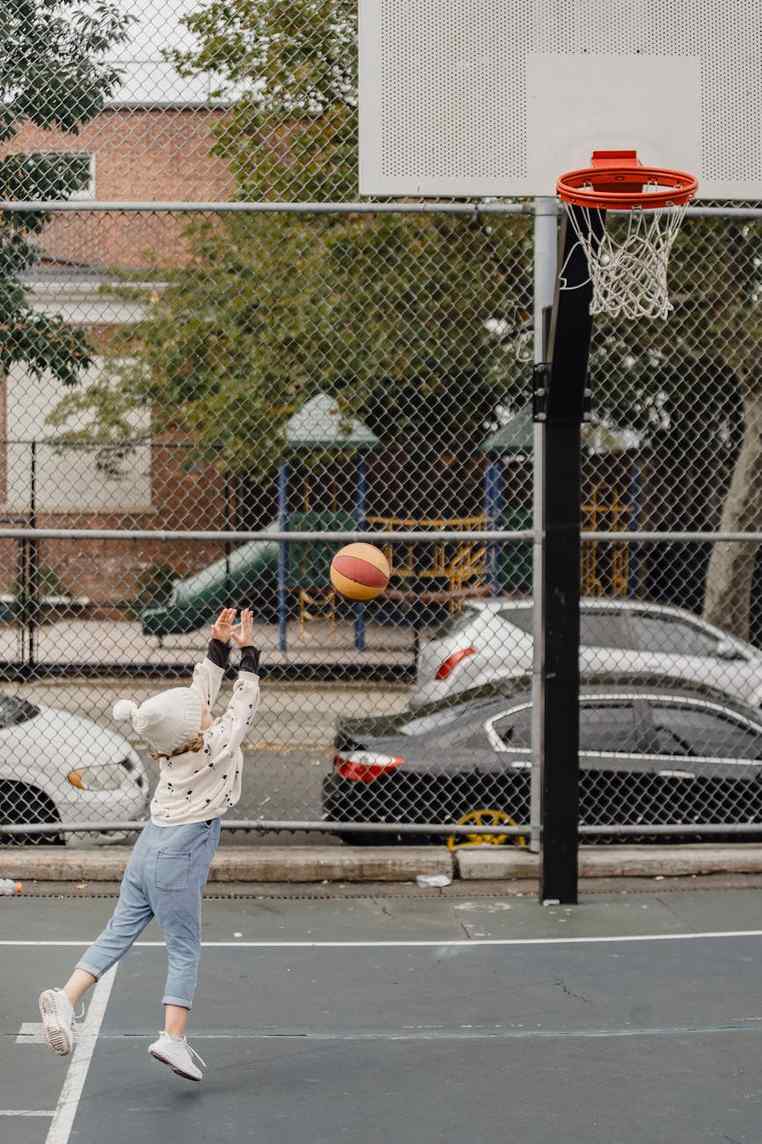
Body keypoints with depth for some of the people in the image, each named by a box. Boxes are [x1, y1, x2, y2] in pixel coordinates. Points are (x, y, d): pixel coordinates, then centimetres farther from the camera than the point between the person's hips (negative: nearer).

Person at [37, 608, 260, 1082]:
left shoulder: (177, 744, 4)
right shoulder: (219, 746, -15)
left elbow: (205, 687, 17)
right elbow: (245, 701, -3)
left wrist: (220, 644, 16)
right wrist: (248, 650, 3)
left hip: (150, 848, 7)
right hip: (177, 863, -7)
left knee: (119, 933, 9)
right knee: (185, 949, 1)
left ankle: (65, 998, -5)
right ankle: (174, 1038, -5)